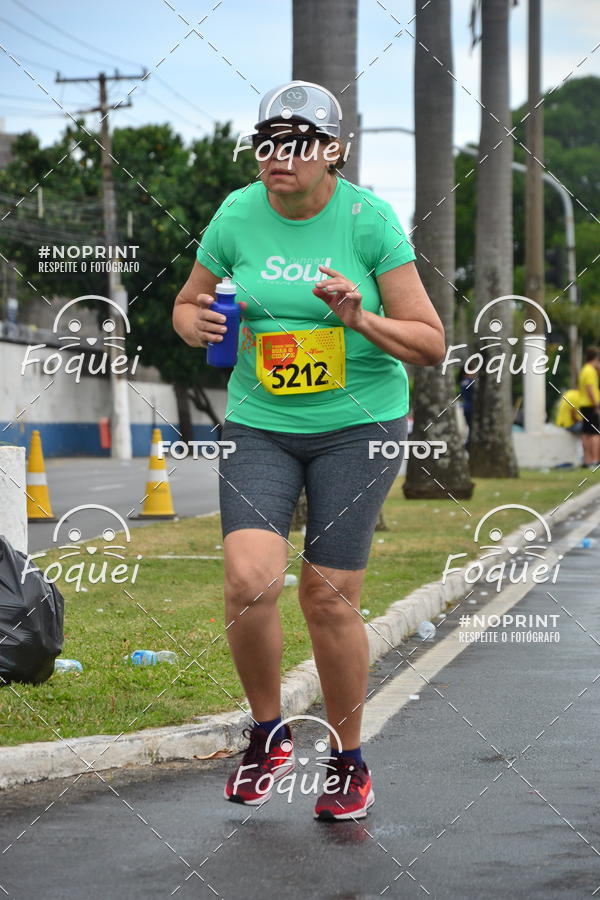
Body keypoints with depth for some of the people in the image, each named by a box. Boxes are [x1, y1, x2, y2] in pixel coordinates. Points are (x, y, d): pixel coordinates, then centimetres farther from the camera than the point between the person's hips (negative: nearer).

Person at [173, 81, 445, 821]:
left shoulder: (369, 219, -7)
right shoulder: (237, 216, -1)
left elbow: (431, 344, -5)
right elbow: (186, 304, 15)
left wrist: (361, 318, -22)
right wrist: (200, 324, -8)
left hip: (357, 425, -2)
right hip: (259, 424, 2)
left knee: (329, 596, -3)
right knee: (249, 579, -15)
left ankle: (349, 761, 17)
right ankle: (268, 734, 10)